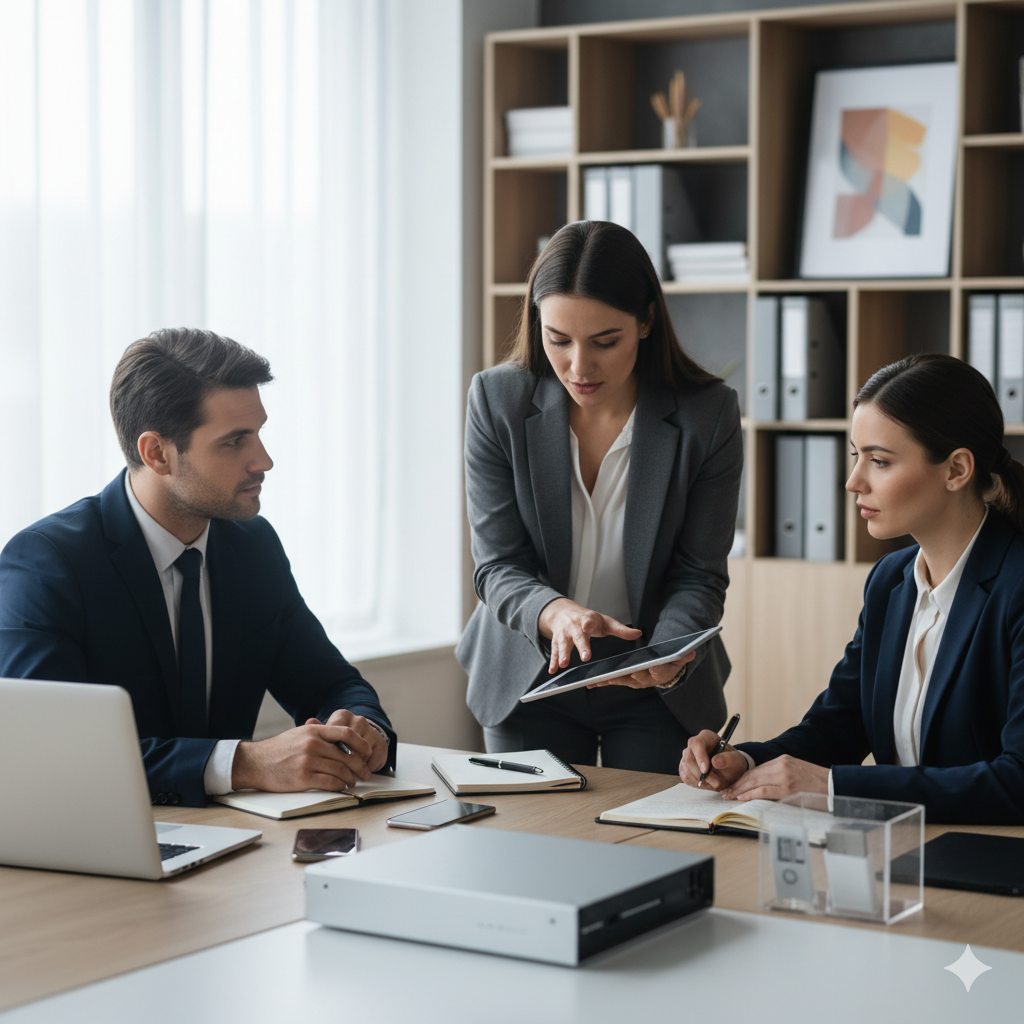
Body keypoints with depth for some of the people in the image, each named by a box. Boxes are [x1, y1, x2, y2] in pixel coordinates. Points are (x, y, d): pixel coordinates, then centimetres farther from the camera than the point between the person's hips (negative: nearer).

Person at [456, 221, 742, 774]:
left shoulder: (708, 415, -14)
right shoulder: (497, 399, -12)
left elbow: (699, 577, -10)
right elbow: (497, 566, -12)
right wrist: (554, 613, -34)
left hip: (658, 690, -1)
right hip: (529, 676, 1)